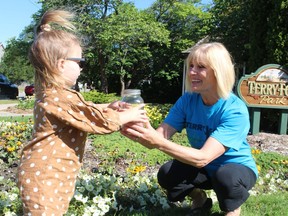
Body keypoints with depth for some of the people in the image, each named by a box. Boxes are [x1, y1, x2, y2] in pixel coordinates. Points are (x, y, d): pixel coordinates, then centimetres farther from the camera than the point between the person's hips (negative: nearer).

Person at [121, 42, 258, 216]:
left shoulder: (235, 110, -29)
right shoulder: (188, 100, -12)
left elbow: (203, 158, -38)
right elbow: (161, 135, -21)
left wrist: (159, 143, -49)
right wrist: (137, 132, -42)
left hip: (237, 168, -4)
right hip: (204, 169, 4)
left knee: (226, 176, -38)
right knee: (167, 174, -22)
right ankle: (200, 200, 10)